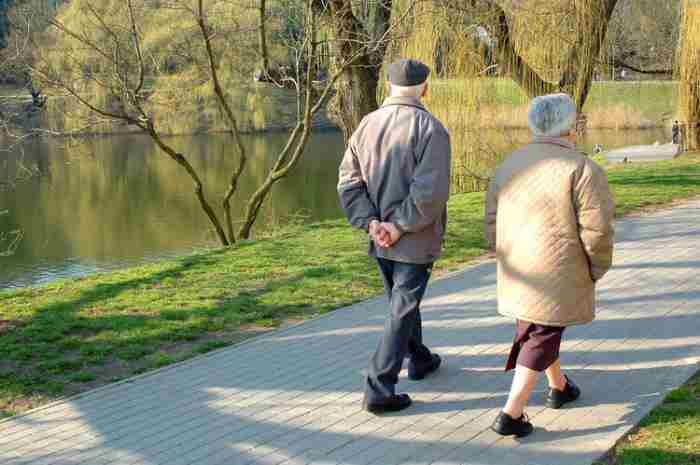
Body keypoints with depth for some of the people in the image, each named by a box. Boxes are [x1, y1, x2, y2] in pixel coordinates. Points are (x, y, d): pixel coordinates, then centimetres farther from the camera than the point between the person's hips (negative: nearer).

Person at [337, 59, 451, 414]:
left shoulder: (367, 124, 1)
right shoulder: (430, 128, -15)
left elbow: (349, 182, -1)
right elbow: (430, 191, -24)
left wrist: (371, 222, -6)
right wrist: (401, 226, -16)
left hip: (381, 238, 6)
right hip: (415, 240, -6)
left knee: (402, 301, 23)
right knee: (401, 311, 1)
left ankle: (420, 360, 43)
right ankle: (379, 389, -1)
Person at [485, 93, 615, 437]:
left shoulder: (510, 164, 5)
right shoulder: (583, 169, -15)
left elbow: (493, 219, 9)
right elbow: (597, 229, -17)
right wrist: (597, 268, -1)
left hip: (518, 273, 6)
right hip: (558, 275, -6)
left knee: (533, 328, 24)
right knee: (542, 337, 3)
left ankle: (559, 387, 42)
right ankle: (511, 414, -1)